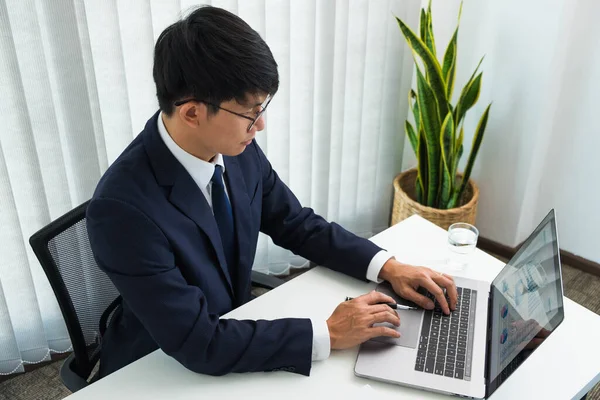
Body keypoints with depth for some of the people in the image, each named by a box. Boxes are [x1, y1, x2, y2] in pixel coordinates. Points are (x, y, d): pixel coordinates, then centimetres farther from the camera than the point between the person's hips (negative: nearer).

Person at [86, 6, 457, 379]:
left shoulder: (237, 148, -13)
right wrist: (328, 334, -25)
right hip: (154, 371, -5)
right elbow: (198, 343, -29)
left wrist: (387, 266, -10)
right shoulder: (123, 207, -31)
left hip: (230, 329, 5)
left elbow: (298, 225, 1)